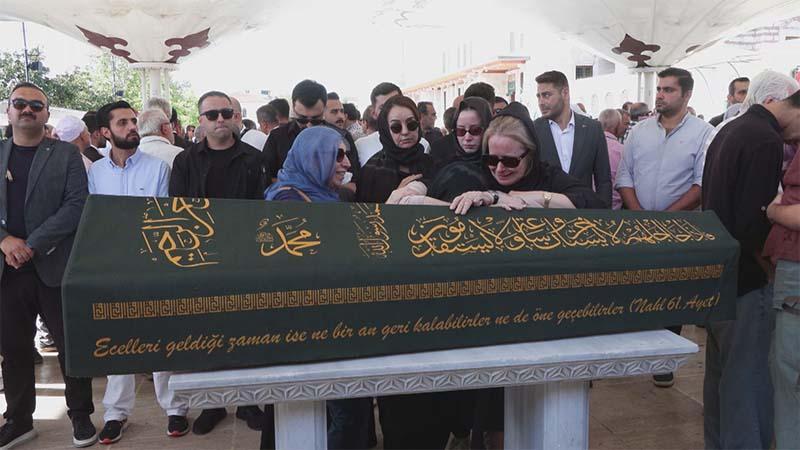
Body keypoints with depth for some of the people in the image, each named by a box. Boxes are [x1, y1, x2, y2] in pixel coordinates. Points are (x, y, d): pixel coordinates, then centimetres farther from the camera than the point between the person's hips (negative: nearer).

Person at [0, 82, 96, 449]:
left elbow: (77, 205, -9)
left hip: (55, 267, -3)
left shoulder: (66, 155, 1)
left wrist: (32, 244, -15)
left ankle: (81, 415, 20)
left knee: (71, 345, 5)